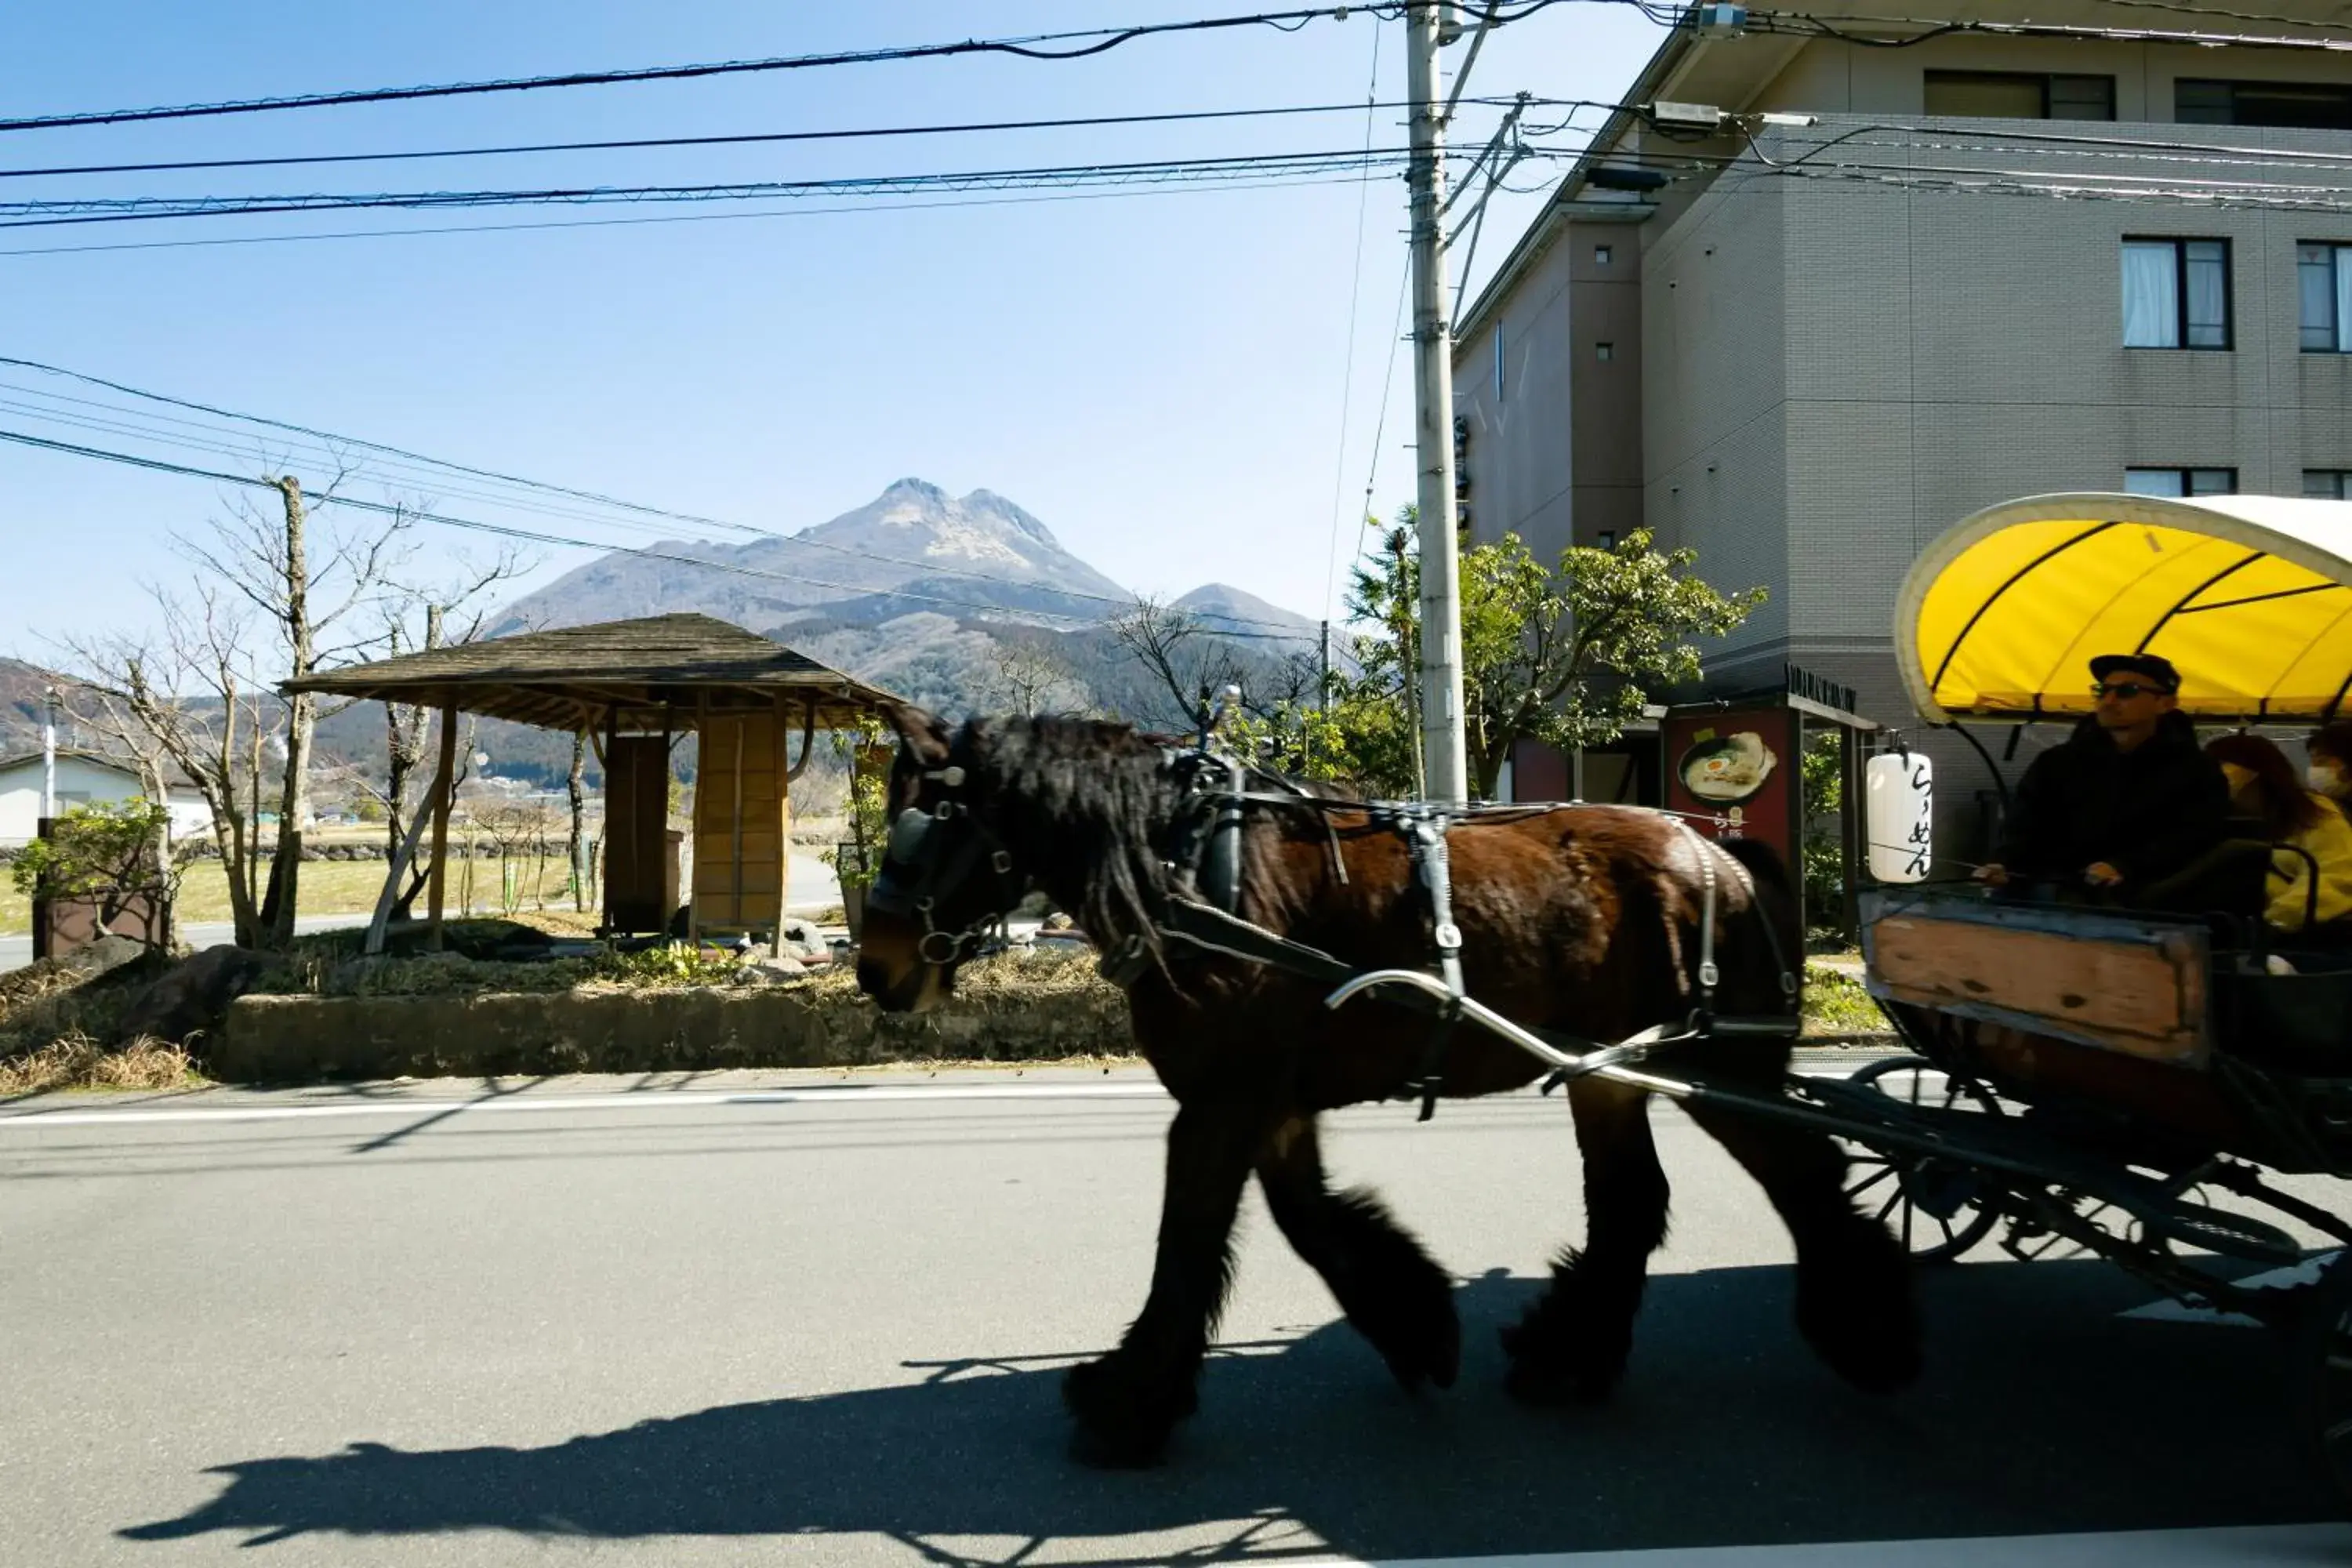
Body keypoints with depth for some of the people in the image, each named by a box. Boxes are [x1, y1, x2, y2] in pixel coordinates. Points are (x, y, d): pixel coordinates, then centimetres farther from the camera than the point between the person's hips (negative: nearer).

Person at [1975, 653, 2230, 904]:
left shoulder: (2198, 773, 9)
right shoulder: (2058, 762, 16)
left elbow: (2193, 839, -5)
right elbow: (2024, 825, 8)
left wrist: (2124, 867, -23)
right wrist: (2003, 864, -16)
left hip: (2139, 904, -1)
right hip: (2052, 893, 1)